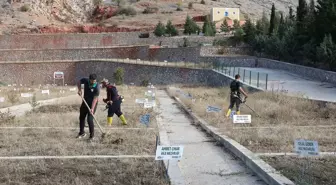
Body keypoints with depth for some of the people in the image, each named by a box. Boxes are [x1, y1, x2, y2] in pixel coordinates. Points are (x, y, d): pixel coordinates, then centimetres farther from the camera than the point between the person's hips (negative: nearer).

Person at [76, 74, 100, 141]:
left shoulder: (97, 87, -27)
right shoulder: (85, 80, -14)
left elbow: (95, 99, -30)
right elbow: (79, 82, 8)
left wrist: (92, 109, -38)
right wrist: (79, 90, -8)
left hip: (92, 103, -6)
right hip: (85, 102, 6)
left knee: (90, 119, -15)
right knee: (81, 117, 16)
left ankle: (92, 135, -2)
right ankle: (82, 133, 34)